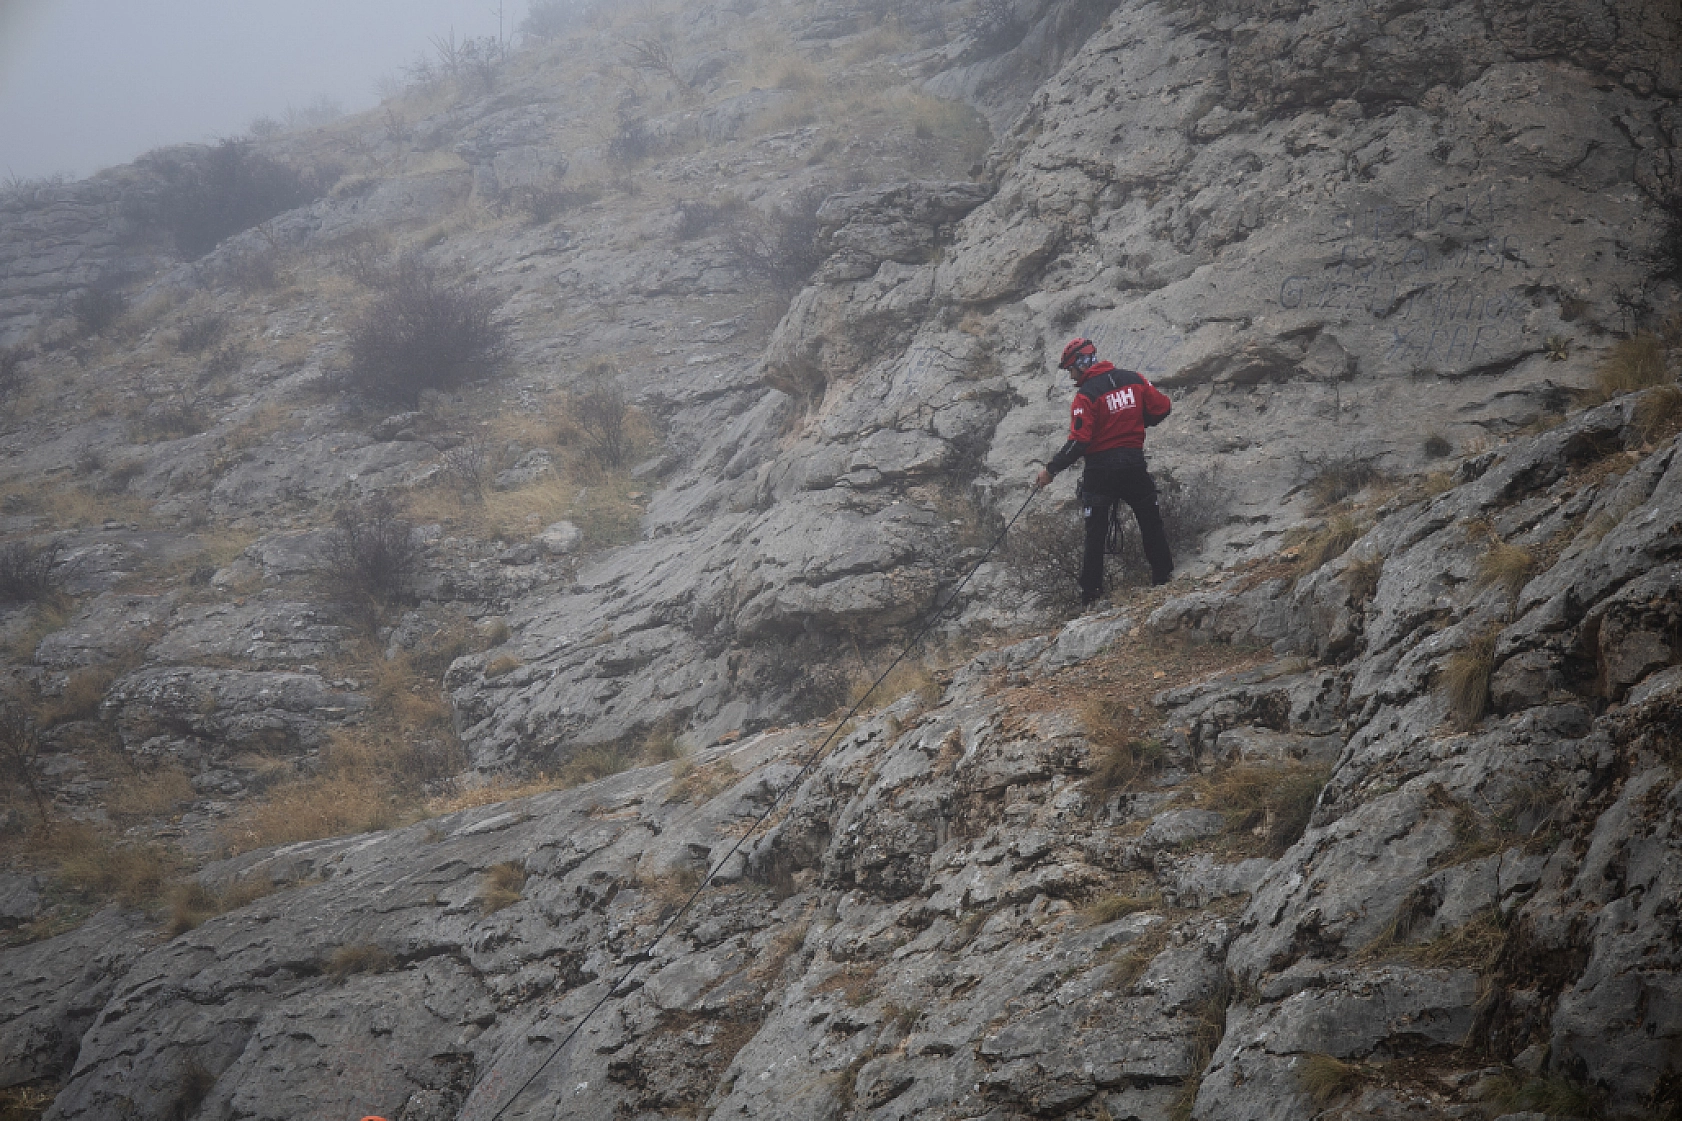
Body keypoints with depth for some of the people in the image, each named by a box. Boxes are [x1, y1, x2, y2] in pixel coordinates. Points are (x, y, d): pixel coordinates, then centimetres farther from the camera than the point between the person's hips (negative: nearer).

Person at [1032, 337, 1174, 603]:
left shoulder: (1086, 394, -16)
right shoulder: (1133, 380, 1)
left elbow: (1079, 441, -21)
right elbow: (1163, 408, 6)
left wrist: (1051, 470, -14)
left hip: (1100, 471, -4)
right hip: (1135, 466, 4)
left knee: (1095, 533, 6)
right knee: (1151, 523, 19)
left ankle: (1090, 592, 9)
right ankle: (1163, 576, 27)